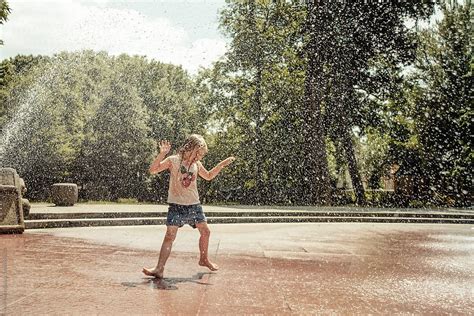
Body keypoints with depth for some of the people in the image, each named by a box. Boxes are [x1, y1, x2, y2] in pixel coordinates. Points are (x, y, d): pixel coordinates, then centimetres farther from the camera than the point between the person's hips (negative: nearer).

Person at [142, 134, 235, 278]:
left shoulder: (196, 164, 7)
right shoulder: (173, 160, -9)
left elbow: (208, 176, 24)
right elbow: (153, 170, -17)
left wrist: (222, 164, 15)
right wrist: (162, 154, -29)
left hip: (194, 205, 5)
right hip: (176, 205, -5)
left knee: (205, 231, 11)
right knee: (169, 236, -11)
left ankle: (204, 259, 34)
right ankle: (159, 269, -7)